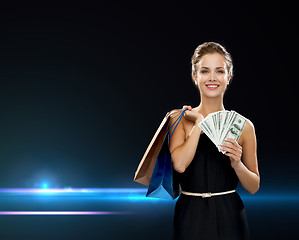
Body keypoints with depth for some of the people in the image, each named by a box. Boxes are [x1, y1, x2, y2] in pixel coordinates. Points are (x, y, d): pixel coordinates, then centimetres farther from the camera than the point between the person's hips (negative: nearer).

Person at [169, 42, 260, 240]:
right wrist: (199, 122, -10)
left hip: (229, 218, 1)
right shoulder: (180, 119, 0)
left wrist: (236, 164, -14)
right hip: (191, 218, 0)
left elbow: (254, 187, 4)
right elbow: (179, 164, -18)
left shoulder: (243, 126, 1)